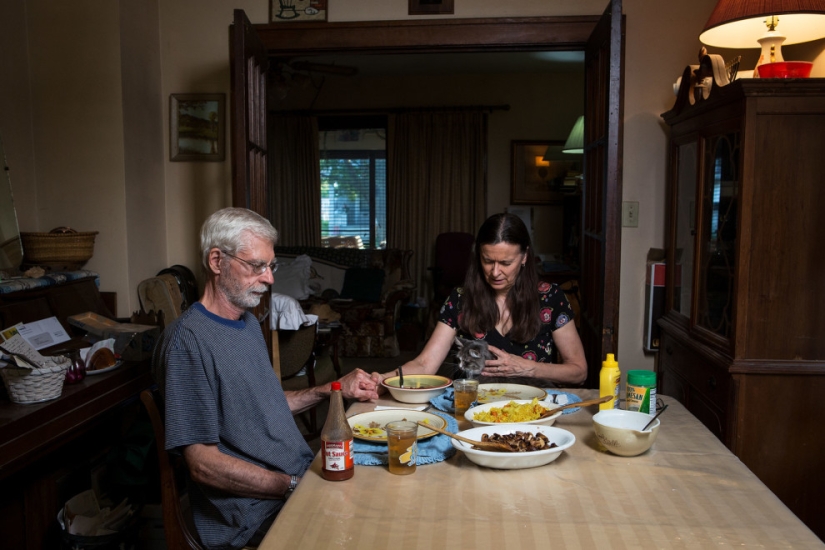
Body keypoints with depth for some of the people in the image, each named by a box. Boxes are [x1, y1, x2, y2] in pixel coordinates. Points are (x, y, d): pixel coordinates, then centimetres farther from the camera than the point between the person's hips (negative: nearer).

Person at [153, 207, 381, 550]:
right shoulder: (188, 341, -17)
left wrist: (334, 390, 8)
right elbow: (203, 464, -19)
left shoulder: (249, 322, 13)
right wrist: (296, 486, -21)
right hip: (256, 515, -9)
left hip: (302, 478, 9)